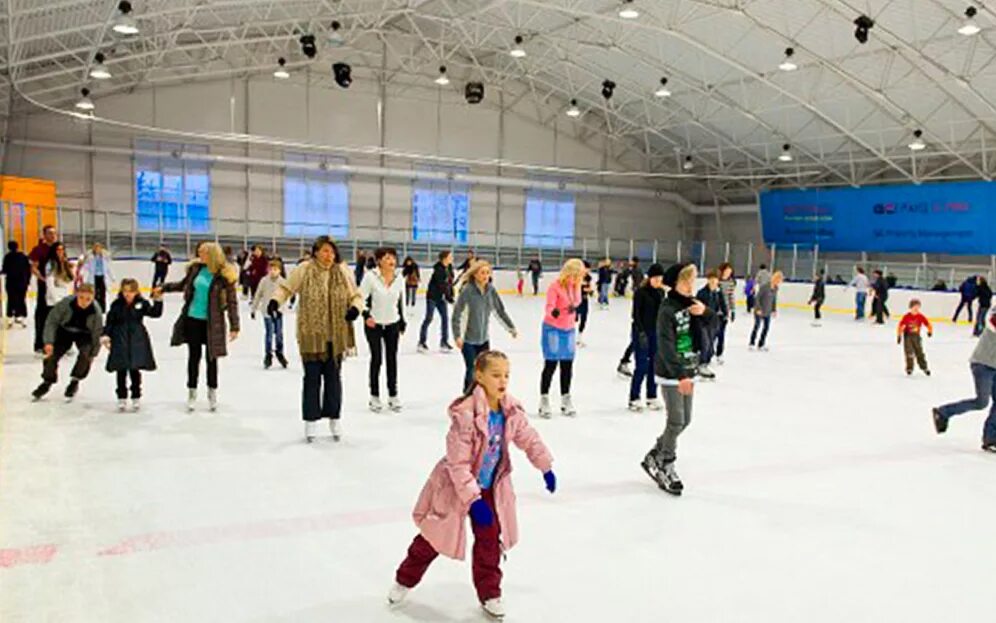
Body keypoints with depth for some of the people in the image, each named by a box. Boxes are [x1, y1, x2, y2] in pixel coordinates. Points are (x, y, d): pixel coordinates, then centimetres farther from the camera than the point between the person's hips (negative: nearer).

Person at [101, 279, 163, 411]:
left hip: (137, 340, 0)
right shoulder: (116, 304, -2)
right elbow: (110, 321, 0)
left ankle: (136, 397, 18)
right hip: (120, 341, 0)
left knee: (135, 370, 7)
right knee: (121, 371, 5)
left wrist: (158, 301, -21)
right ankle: (122, 398, 15)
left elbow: (155, 313, -7)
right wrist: (106, 335, -8)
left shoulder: (141, 303, -2)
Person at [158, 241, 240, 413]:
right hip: (192, 319, 3)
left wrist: (234, 326, -13)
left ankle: (212, 393, 27)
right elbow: (183, 284, 20)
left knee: (211, 357, 9)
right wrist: (164, 288, 16)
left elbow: (232, 301, -11)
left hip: (212, 323, -3)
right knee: (194, 356, 10)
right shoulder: (196, 268, 0)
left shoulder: (224, 275, -12)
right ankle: (192, 392, 23)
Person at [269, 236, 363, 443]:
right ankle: (311, 420, 20)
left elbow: (356, 296, 8)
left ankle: (334, 418, 28)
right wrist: (275, 300, -16)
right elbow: (285, 288, 3)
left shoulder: (342, 272, 1)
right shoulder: (304, 270, -6)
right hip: (311, 336, -2)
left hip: (336, 336, 2)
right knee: (312, 378, 7)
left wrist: (355, 308, -13)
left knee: (334, 378, 13)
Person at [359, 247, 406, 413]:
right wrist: (366, 315, -23)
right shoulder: (371, 277, -14)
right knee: (376, 358, 2)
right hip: (373, 324, -3)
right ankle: (374, 396, 16)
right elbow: (361, 298, -11)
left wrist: (402, 323, 12)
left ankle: (393, 395, 20)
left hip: (393, 324, 3)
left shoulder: (399, 280, -1)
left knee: (392, 359, 8)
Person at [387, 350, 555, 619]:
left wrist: (546, 467, 17)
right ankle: (405, 580, 36)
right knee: (433, 539, 12)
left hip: (491, 488, 5)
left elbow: (529, 438, 7)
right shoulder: (465, 414, -32)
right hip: (455, 486, -4)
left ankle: (489, 594, 28)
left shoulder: (511, 412, -13)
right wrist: (473, 500, -29)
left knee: (490, 540, 7)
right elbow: (458, 463, -29)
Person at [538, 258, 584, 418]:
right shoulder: (555, 287, -17)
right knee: (550, 365, 0)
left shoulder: (576, 287, 4)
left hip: (569, 330, 6)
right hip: (553, 329, -6)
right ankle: (544, 401, 11)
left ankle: (566, 400, 23)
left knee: (567, 366, 10)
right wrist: (553, 311, -49)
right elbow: (549, 306, -28)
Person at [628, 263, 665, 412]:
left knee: (654, 365, 8)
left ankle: (652, 397, 18)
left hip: (656, 332, 6)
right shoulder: (640, 292, -10)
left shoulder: (661, 292, 8)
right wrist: (641, 331, -20)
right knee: (642, 366, -6)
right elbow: (636, 314, -12)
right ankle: (634, 399, 3)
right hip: (641, 331, -6)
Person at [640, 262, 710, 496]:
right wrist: (681, 376, -28)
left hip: (688, 371, 8)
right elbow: (666, 347, -22)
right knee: (676, 422, -6)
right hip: (670, 373, -8)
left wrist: (705, 312, -14)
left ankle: (653, 457, 28)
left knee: (684, 421, 12)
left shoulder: (692, 304, 5)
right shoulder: (667, 309, -17)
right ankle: (666, 469, 11)